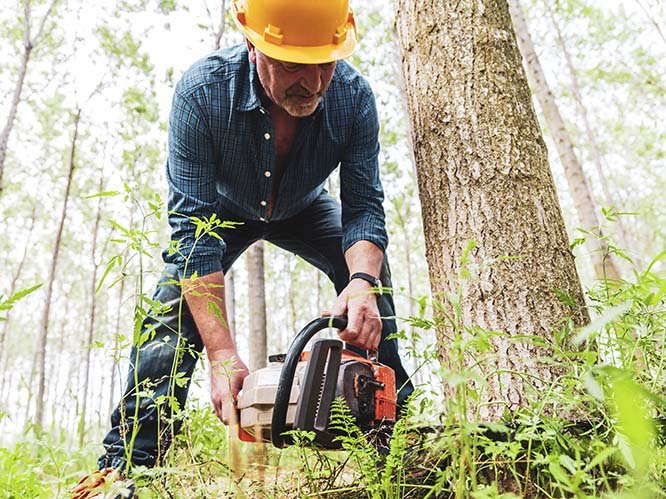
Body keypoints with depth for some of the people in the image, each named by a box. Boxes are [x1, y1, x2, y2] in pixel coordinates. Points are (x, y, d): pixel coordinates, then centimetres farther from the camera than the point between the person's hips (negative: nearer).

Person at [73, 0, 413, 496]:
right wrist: (222, 354, -46)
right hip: (222, 209, -1)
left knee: (370, 271, -18)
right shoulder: (202, 89, -37)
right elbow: (192, 225, -39)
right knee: (175, 308, -21)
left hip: (304, 211, 2)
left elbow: (364, 207, -27)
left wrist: (362, 280, -50)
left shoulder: (354, 96, -31)